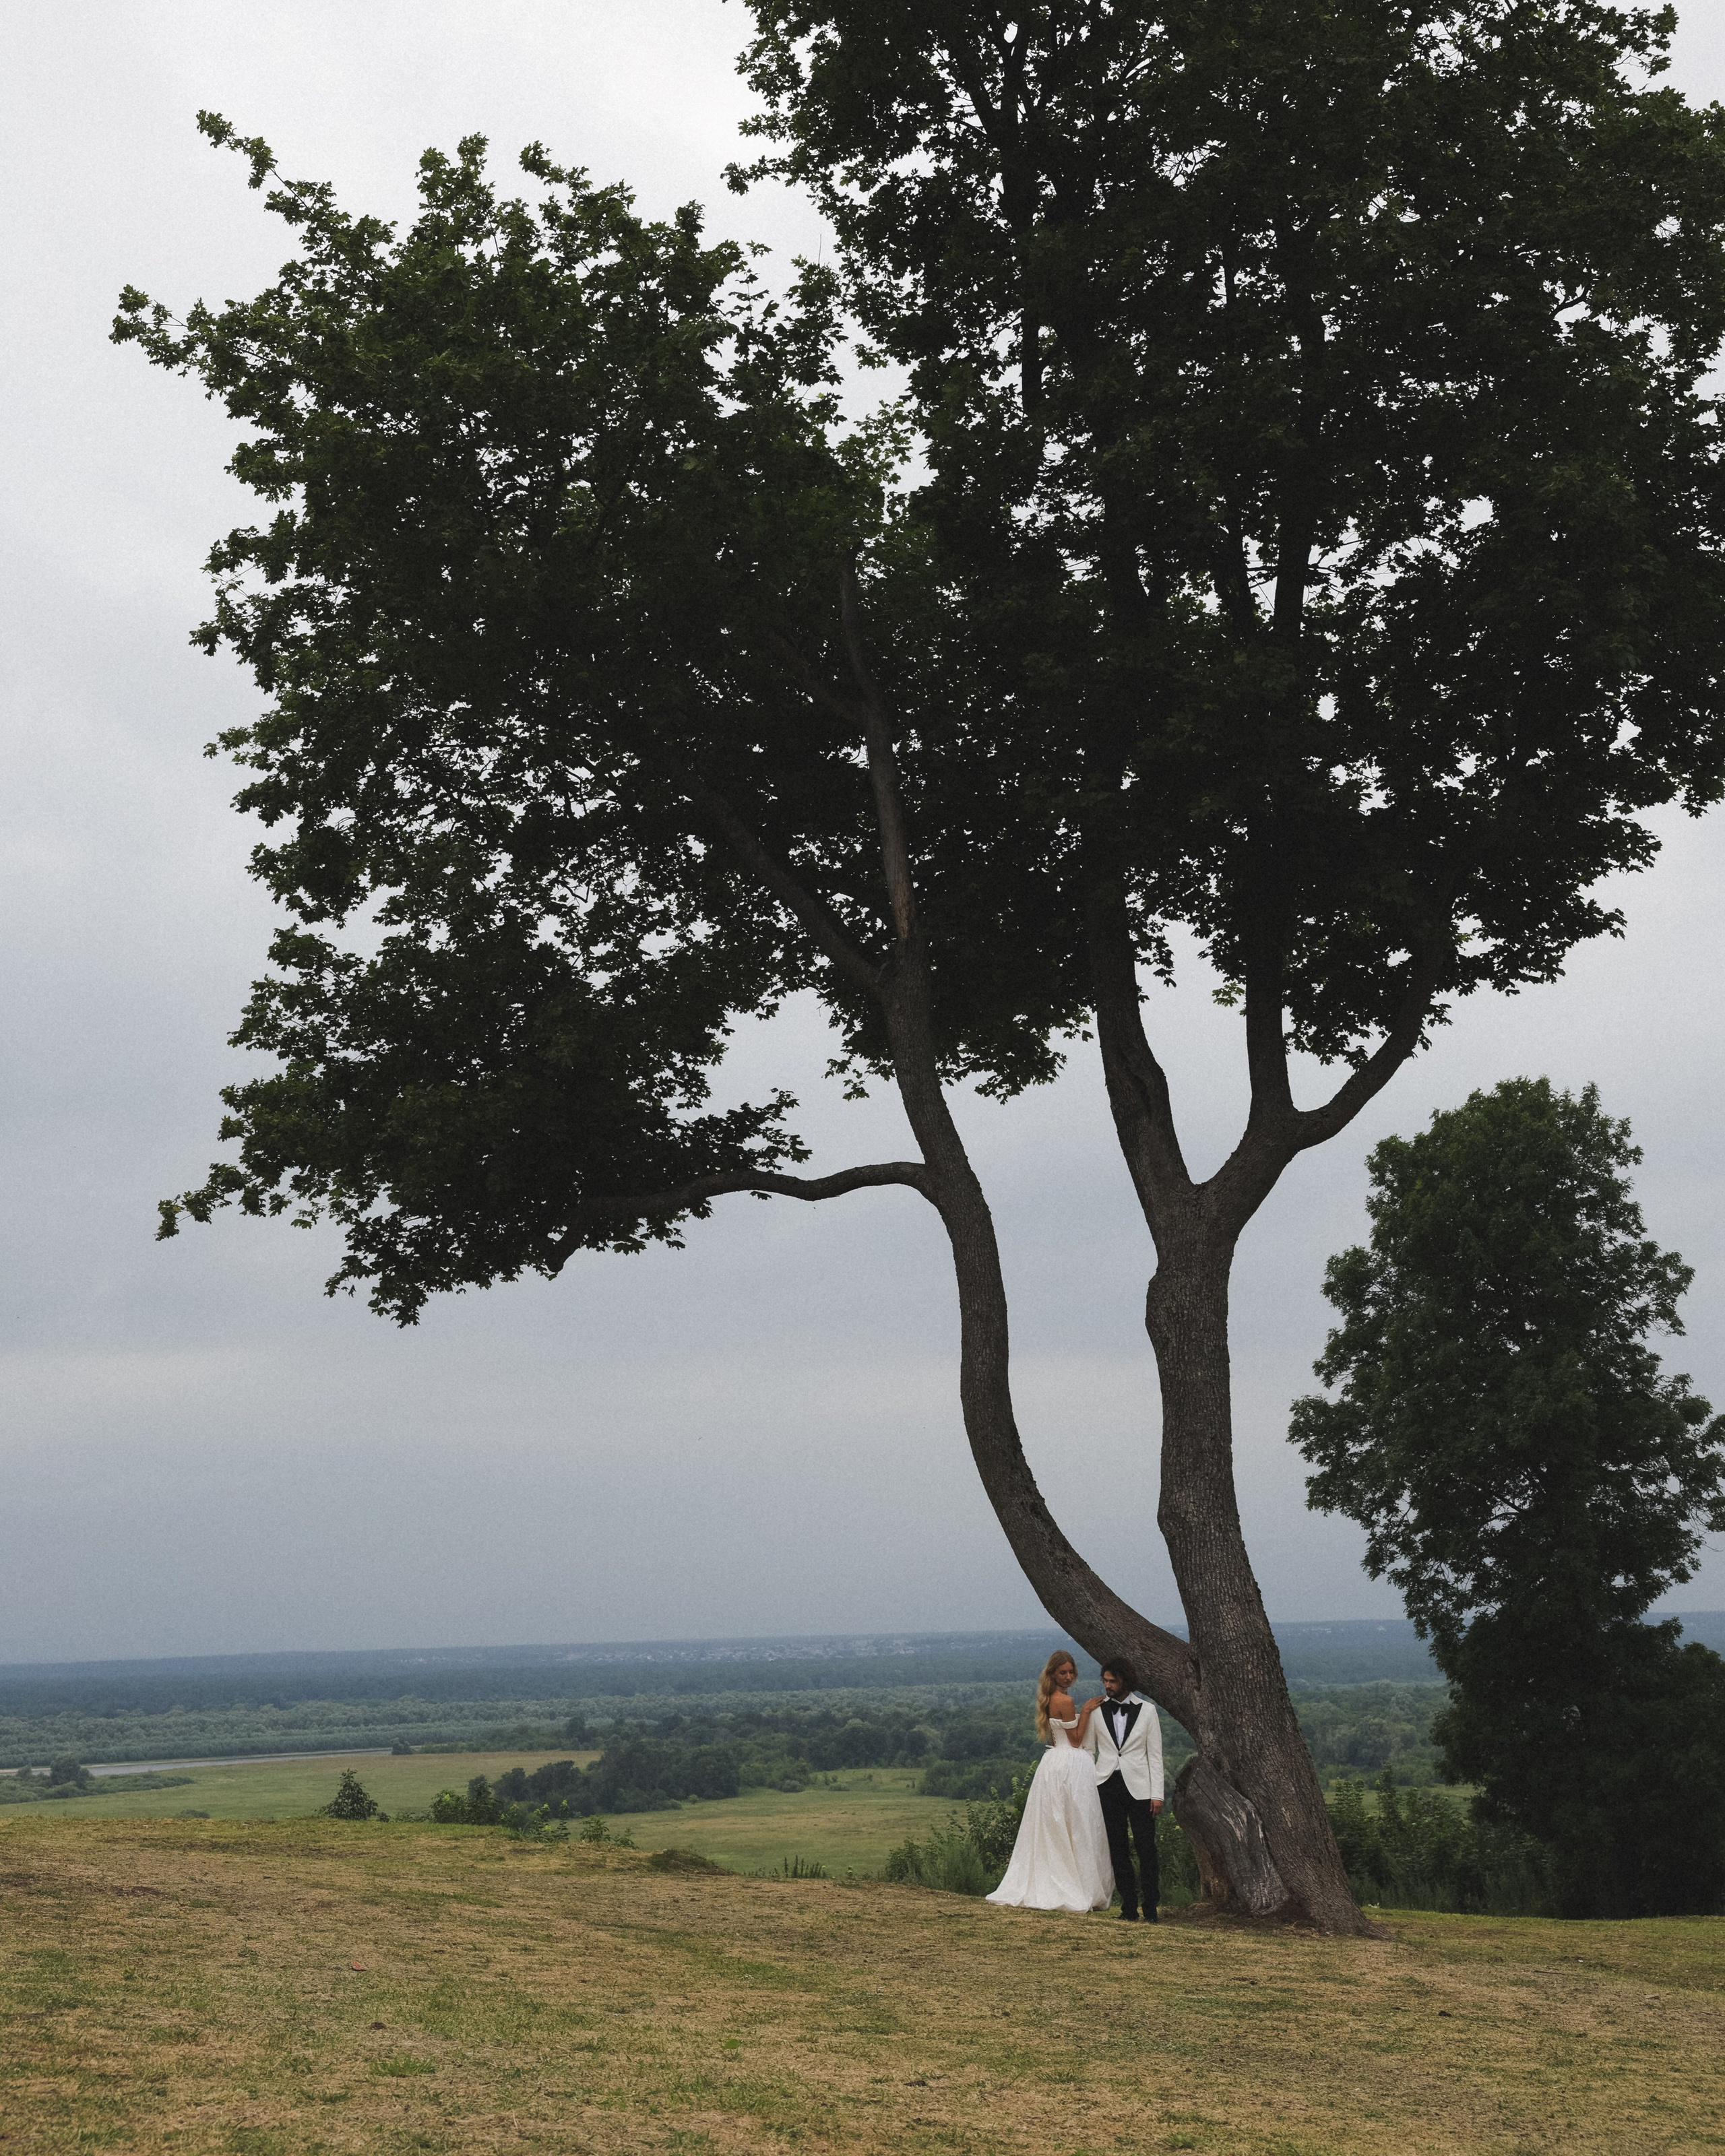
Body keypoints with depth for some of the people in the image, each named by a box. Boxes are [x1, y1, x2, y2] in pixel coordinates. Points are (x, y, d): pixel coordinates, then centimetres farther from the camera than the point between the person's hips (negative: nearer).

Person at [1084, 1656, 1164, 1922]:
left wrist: (1157, 1794, -2)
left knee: (1146, 1848, -5)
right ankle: (1129, 1907, 9)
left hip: (1138, 1787, -1)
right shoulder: (1097, 1709, 5)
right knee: (1118, 1850, 3)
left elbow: (1155, 1755, 4)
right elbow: (1088, 1749, 10)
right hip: (1108, 1785, 2)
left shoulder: (1147, 1710, 2)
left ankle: (1150, 1909, 1)